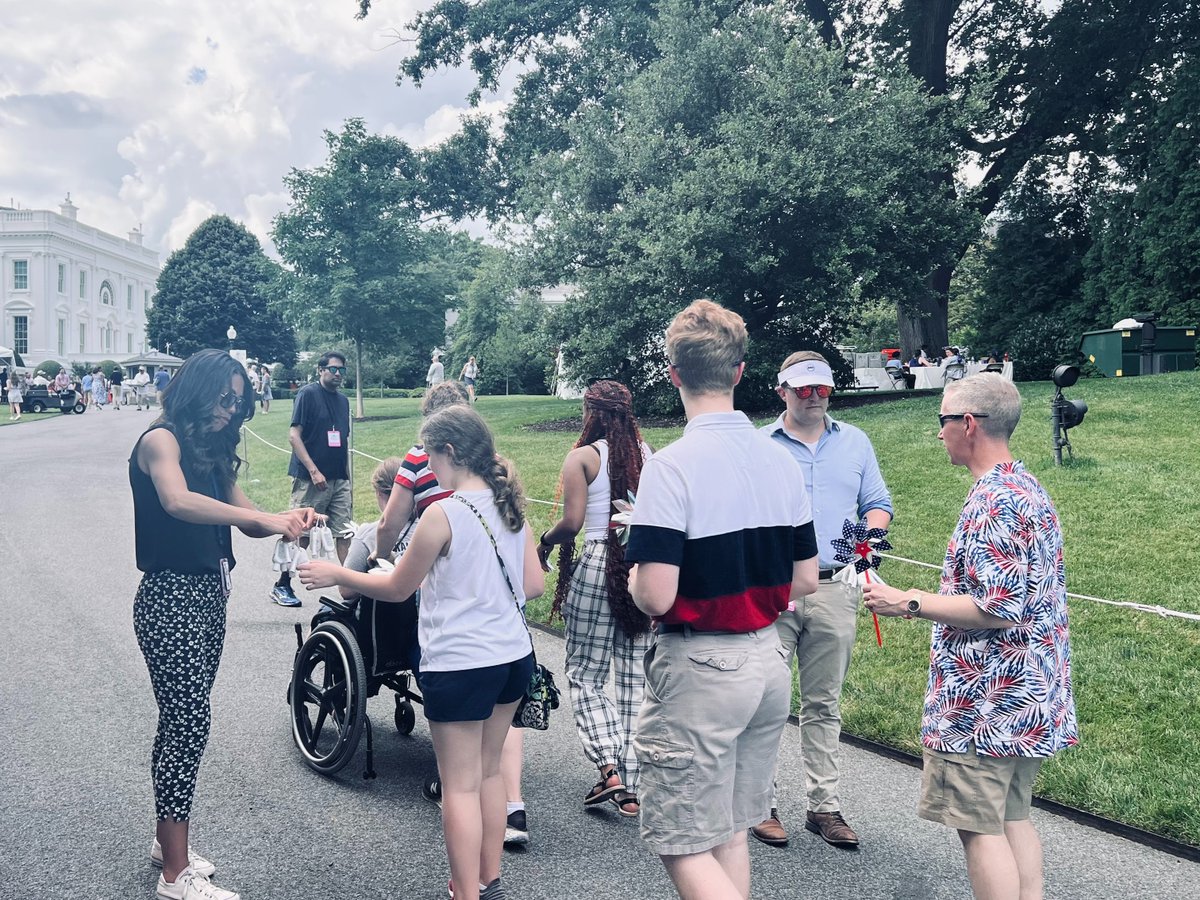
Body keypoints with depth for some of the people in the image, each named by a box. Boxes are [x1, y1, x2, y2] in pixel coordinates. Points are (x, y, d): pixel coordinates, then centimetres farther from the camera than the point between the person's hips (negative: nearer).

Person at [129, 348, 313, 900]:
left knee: (180, 724, 14)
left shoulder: (213, 451, 15)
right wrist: (266, 518, -33)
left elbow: (244, 519, 8)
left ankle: (167, 840, 26)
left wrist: (289, 522, -12)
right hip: (170, 597, -8)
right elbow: (177, 502, -30)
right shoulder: (161, 440, -10)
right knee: (188, 726, -7)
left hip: (208, 596, 8)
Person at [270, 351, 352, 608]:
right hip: (311, 479, -6)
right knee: (301, 535, 0)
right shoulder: (308, 393, -6)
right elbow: (294, 435, -12)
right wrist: (314, 471, -17)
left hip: (339, 480, 6)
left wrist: (348, 481, 17)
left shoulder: (343, 400, 14)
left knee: (345, 534, 3)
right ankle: (282, 586, 13)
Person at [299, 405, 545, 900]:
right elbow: (534, 583, 7)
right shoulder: (510, 506, 3)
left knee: (460, 787, 4)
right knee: (488, 772, 21)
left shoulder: (442, 514, -16)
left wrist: (335, 574, 6)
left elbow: (397, 588, -6)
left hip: (460, 664, -7)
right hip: (514, 655, 8)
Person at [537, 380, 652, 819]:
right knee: (635, 679, 10)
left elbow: (572, 522, -12)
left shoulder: (583, 457, -6)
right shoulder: (651, 454, 6)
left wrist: (544, 542, 5)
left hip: (599, 565, -4)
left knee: (585, 674, 9)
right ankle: (633, 789, 14)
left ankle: (609, 770, -7)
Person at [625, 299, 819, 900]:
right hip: (769, 660, 7)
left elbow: (656, 597, -23)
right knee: (730, 833, 20)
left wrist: (633, 580, -1)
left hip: (698, 669, -7)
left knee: (685, 847, 4)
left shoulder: (672, 466, -18)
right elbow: (804, 582, 7)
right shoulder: (782, 461, 2)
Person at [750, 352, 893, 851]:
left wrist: (871, 532, -5)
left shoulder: (855, 441, 12)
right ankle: (760, 804, 9)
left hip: (834, 590, 3)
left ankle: (824, 805, 18)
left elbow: (878, 504, 16)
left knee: (823, 703, 10)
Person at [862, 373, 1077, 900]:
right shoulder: (1031, 490, 11)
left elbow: (997, 609, -24)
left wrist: (908, 603, -17)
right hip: (1031, 695, 10)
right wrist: (943, 598, 22)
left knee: (978, 827, 0)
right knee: (1012, 817, 17)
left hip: (986, 699, -10)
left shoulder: (993, 503, -20)